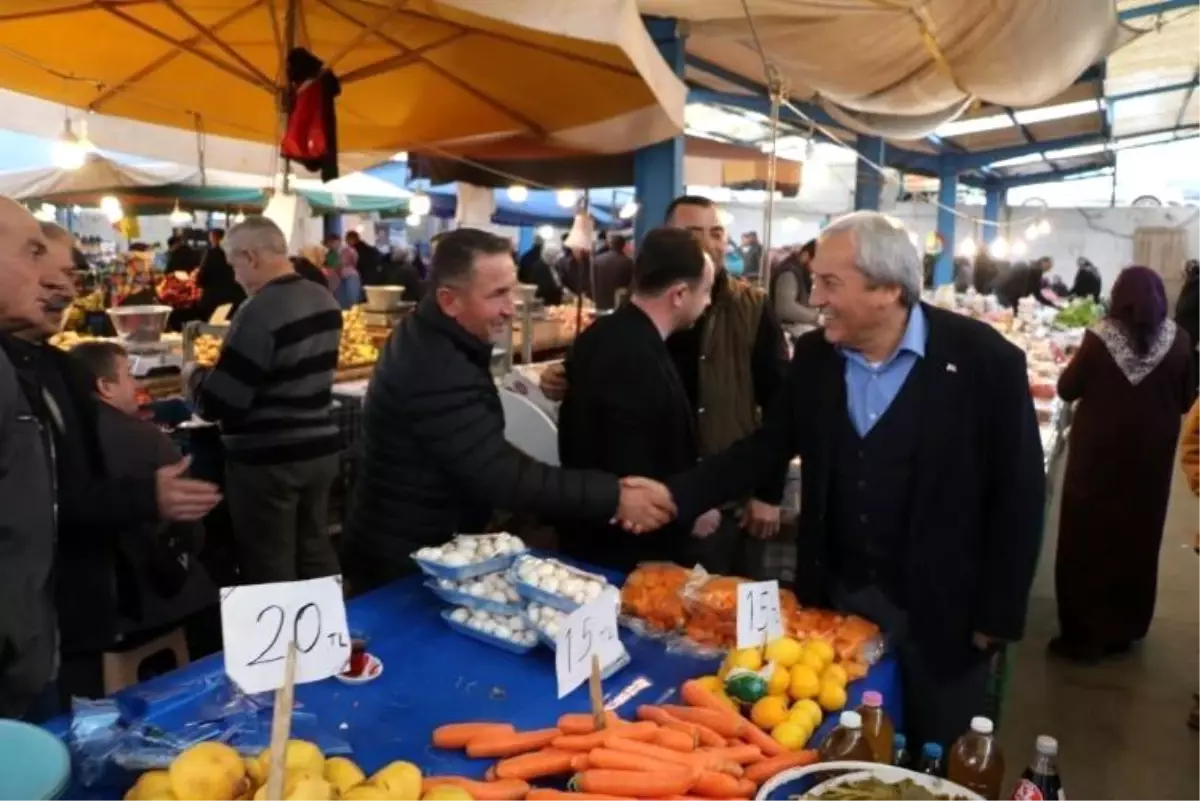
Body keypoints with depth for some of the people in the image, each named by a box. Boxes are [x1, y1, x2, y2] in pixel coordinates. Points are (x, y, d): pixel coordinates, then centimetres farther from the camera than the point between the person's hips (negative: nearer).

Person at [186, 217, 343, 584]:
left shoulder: (259, 312, -21)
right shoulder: (325, 300, 4)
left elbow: (216, 404, -20)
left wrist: (194, 375, 1)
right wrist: (221, 369, 24)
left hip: (268, 460, -8)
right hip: (320, 448, 8)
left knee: (270, 569, 6)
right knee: (316, 552, 19)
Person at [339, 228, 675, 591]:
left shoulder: (431, 339, 3)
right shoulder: (435, 374, -30)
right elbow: (502, 477, -32)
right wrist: (615, 498, -30)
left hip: (420, 550, 9)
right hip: (402, 566, -9)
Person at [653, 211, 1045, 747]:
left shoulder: (984, 360, -15)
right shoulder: (813, 356, -3)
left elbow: (1017, 494, -11)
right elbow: (764, 449, 3)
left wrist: (997, 618, -9)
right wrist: (674, 496, -11)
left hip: (940, 611, -3)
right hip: (836, 599, 4)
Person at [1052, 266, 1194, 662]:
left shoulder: (1099, 337, -14)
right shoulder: (1178, 341, -8)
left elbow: (1067, 389, -5)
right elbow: (1186, 400, 2)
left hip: (1097, 453, -2)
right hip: (1149, 456, 2)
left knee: (1087, 537, 10)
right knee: (1135, 540, 16)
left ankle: (1082, 633, 17)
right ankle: (1122, 629, 29)